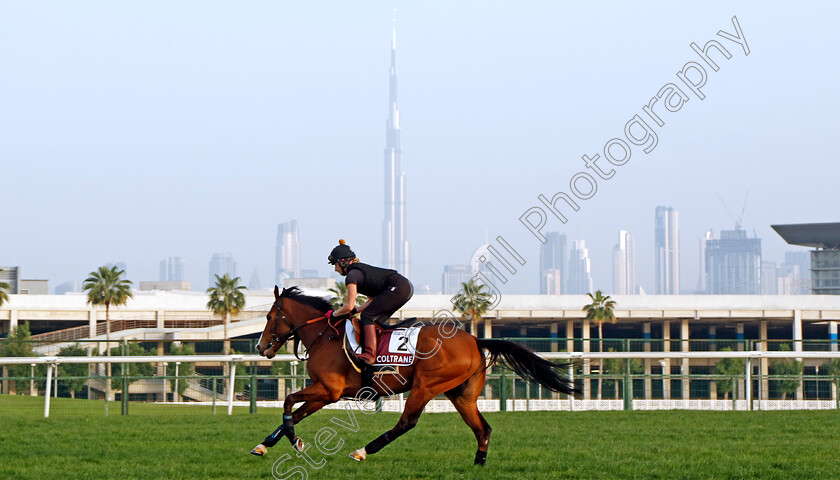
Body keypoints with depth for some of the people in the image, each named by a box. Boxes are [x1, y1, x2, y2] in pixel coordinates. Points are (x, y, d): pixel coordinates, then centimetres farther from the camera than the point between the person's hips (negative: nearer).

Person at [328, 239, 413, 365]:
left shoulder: (352, 274, -5)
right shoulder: (360, 269, 25)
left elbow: (349, 306, -9)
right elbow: (373, 300, 28)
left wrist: (334, 314, 8)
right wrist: (354, 311, 20)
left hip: (398, 288, -10)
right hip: (407, 286, 10)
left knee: (367, 316, -8)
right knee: (376, 320, 16)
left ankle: (369, 355, -19)